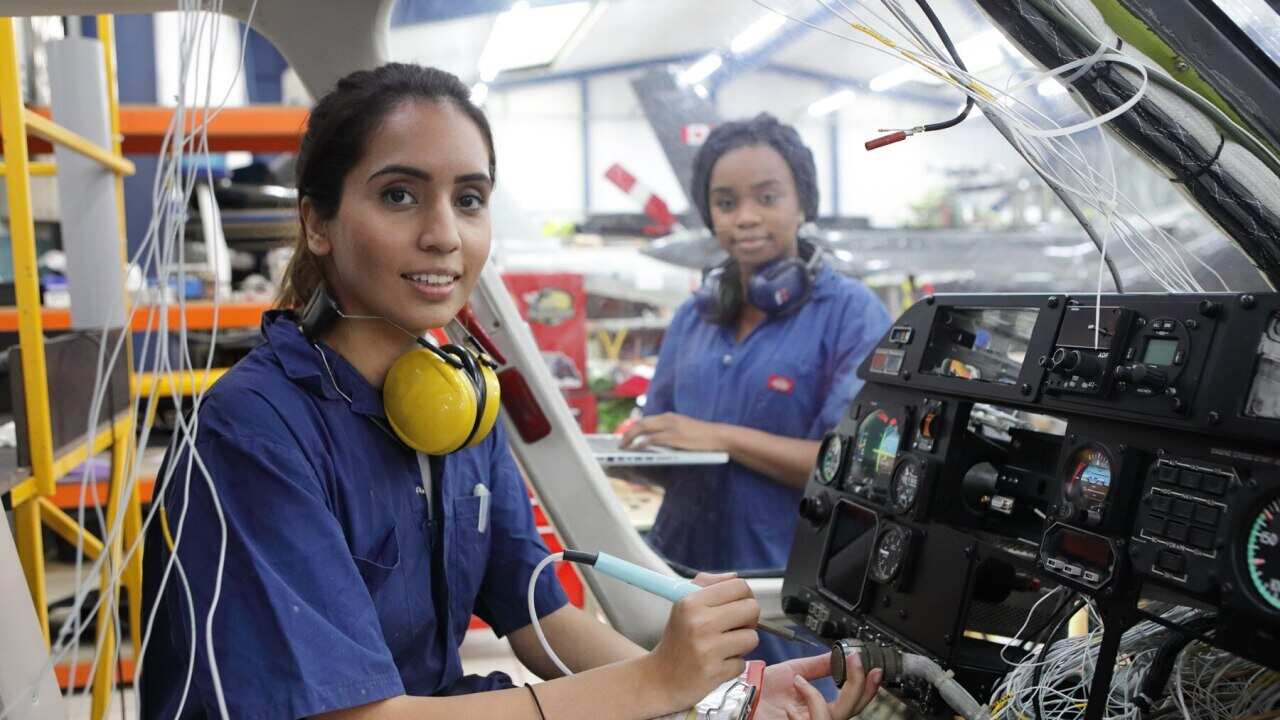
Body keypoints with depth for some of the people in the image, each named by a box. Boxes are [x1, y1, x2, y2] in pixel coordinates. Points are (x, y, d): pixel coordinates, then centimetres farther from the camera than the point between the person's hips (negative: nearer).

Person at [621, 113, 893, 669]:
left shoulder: (851, 312, -7)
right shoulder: (694, 317, 9)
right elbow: (665, 453, 10)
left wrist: (722, 437, -20)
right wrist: (631, 453, -12)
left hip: (793, 597, -4)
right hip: (682, 570, 5)